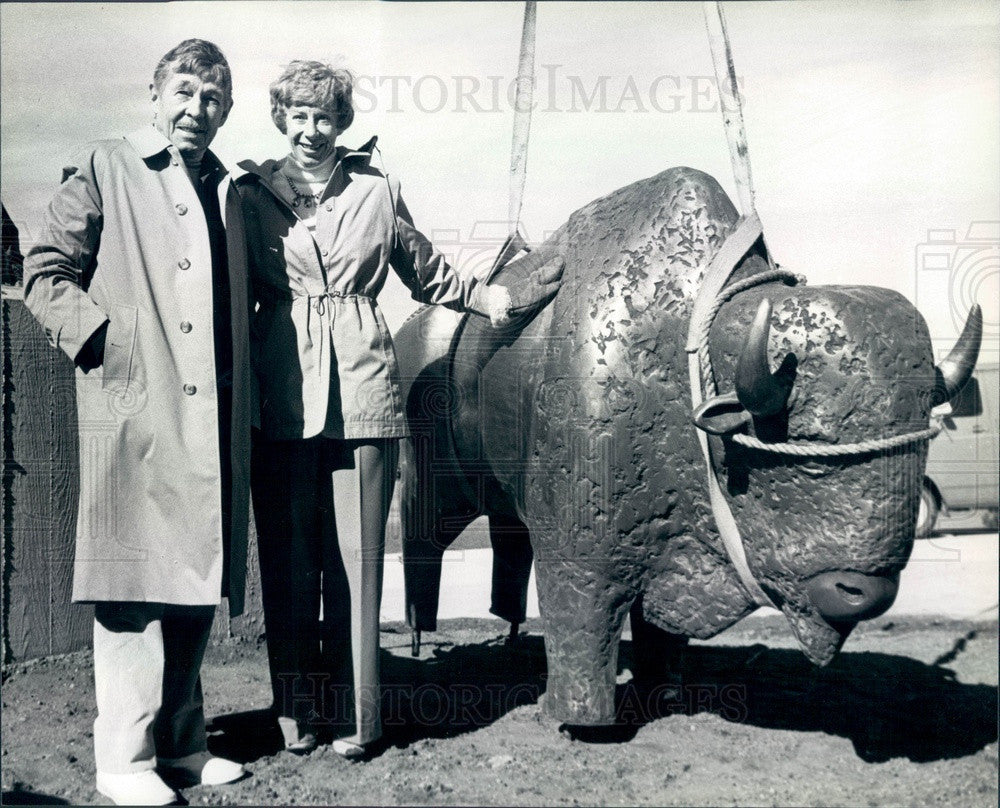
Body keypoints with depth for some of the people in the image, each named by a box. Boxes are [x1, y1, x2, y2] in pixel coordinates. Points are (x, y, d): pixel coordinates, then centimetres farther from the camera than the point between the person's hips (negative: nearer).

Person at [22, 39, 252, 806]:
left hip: (213, 421, 6)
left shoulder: (227, 189, 20)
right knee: (136, 584, -5)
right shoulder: (102, 171, 4)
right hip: (135, 414, -5)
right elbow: (46, 274, 1)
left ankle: (182, 743, 20)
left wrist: (243, 401, 12)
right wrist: (105, 338, -12)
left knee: (198, 582, 9)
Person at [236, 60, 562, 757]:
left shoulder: (376, 190, 9)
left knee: (356, 559, 1)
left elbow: (429, 274, 19)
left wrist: (498, 299, 17)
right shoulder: (253, 194, 8)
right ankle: (296, 712, 18)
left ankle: (352, 716, 13)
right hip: (282, 395, 0)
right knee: (287, 560, 4)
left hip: (361, 392, 0)